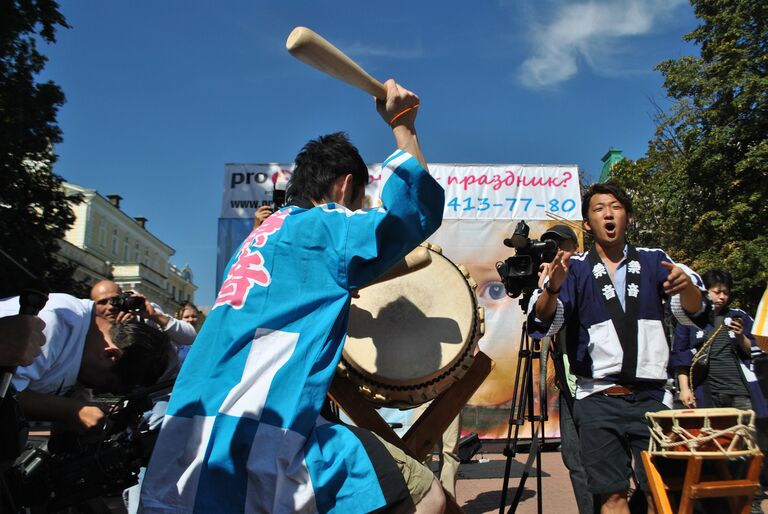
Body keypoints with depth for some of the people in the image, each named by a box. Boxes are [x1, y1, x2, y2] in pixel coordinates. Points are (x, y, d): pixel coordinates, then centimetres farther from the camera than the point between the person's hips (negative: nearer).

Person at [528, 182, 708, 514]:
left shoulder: (653, 261, 11)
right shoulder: (575, 268, 6)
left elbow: (692, 313, 3)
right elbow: (543, 322, -7)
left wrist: (687, 285, -20)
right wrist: (553, 287, -28)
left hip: (651, 398, 1)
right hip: (598, 399, -1)